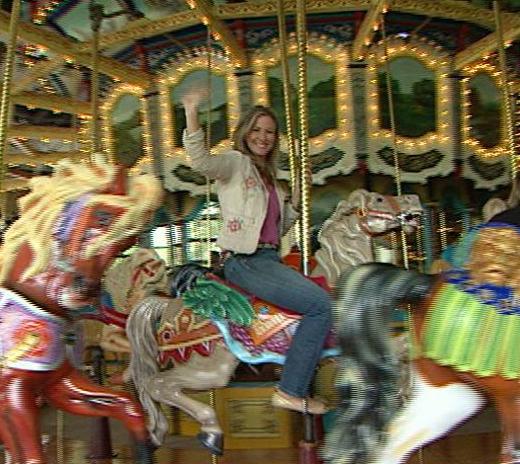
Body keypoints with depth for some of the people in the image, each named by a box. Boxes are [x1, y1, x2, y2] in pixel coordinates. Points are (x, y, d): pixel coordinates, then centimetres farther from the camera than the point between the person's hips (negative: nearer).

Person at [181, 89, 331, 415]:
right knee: (321, 304, -20)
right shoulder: (235, 163, -1)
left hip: (269, 259, 9)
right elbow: (201, 160, -23)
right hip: (245, 261, -9)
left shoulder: (269, 178, 22)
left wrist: (295, 201, 12)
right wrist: (192, 114, -36)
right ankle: (291, 391, -15)